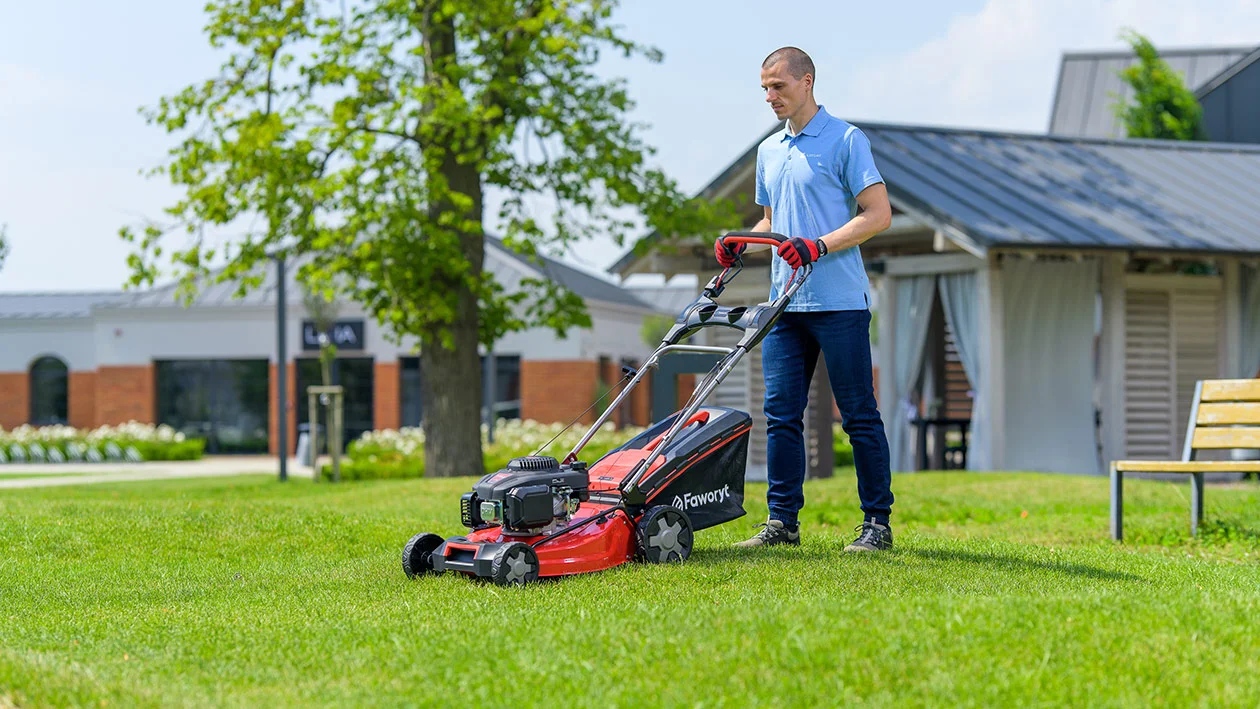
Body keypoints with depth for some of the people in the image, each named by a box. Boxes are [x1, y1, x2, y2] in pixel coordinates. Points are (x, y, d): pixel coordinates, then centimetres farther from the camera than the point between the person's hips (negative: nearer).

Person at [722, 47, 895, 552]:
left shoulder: (846, 141, -4)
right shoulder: (769, 151, 18)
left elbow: (878, 214, -9)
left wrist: (818, 246, -19)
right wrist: (740, 245, 7)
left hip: (839, 302, -7)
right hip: (785, 302, 7)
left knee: (858, 415, -2)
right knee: (781, 414, 4)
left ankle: (877, 523, 4)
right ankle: (782, 521, 9)